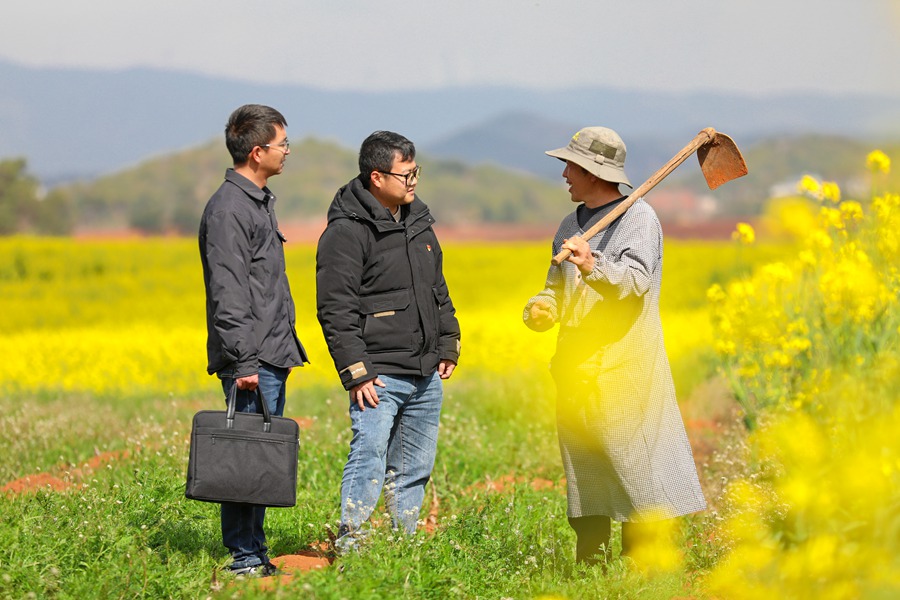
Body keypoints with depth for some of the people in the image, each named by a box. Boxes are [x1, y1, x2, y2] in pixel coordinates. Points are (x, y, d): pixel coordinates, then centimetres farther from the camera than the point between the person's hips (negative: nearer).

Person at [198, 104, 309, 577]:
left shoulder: (259, 201, 18)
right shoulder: (228, 210, -14)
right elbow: (228, 296, -19)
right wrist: (243, 363, -23)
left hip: (273, 359, 10)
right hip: (252, 362, -10)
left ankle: (255, 556, 16)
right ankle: (246, 559, -5)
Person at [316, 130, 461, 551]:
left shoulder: (417, 221, 14)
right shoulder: (347, 232, -12)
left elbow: (439, 291, 24)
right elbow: (335, 308, -15)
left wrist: (448, 344, 17)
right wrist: (356, 373, -19)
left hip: (426, 375, 8)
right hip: (379, 375, -8)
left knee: (414, 469, 13)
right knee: (369, 462, -16)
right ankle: (350, 548, -14)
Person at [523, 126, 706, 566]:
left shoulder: (639, 218, -5)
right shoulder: (571, 225, 18)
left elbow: (635, 281, -20)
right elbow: (558, 286, 21)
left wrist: (593, 266, -38)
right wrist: (542, 307, -2)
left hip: (624, 369, -7)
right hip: (577, 370, 7)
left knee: (632, 469, -8)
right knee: (582, 475, 9)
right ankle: (591, 561, 16)